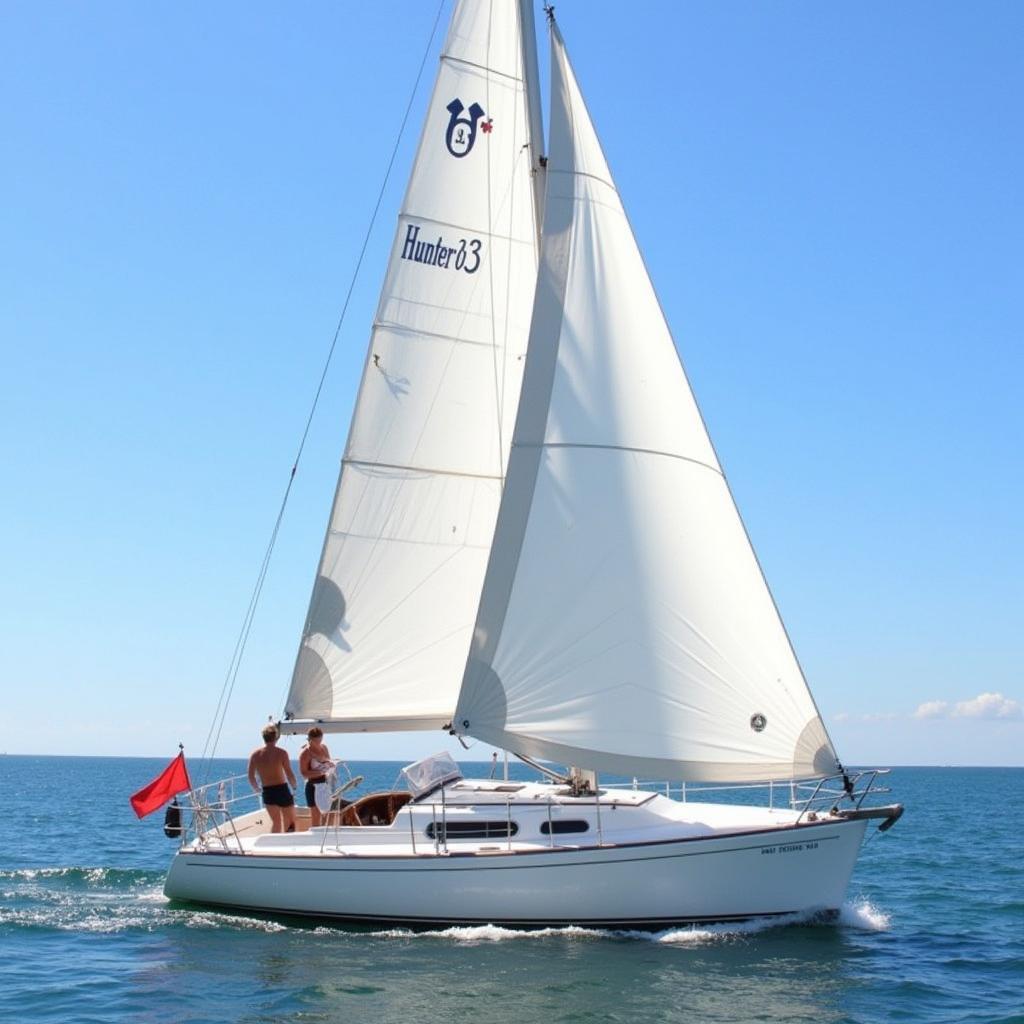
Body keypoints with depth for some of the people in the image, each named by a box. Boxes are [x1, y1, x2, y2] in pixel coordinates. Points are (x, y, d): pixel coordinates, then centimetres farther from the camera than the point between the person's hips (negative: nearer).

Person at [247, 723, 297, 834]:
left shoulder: (255, 754, 1)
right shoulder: (281, 753, -10)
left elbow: (251, 777, 2)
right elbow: (290, 775, -12)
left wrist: (257, 789, 18)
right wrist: (294, 785, 6)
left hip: (267, 792, 4)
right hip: (282, 790, -4)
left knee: (276, 822, 20)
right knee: (290, 822, 7)